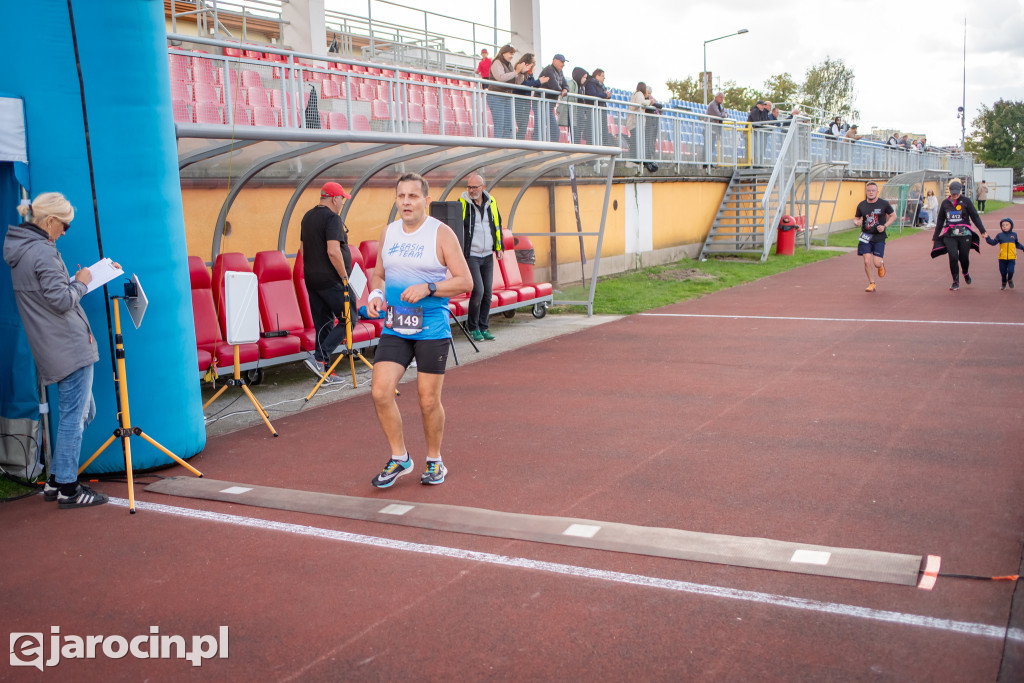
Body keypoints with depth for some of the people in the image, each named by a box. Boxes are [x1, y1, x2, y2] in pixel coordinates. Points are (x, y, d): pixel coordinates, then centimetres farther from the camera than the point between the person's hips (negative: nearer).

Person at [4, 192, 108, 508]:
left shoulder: (20, 248, 14)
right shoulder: (42, 252, -16)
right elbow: (61, 301, -19)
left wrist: (82, 277, 18)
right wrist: (81, 283, -2)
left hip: (52, 349, 10)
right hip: (69, 346, -10)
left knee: (82, 412, 17)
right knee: (73, 415, -2)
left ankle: (56, 480, 22)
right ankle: (67, 488, 4)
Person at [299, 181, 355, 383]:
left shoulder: (307, 217, 15)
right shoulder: (332, 218, -14)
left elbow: (302, 249, 21)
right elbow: (333, 251, -23)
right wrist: (345, 277, -17)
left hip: (311, 280, 9)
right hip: (331, 280, -9)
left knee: (323, 324, 12)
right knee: (348, 320, 0)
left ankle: (325, 372, 14)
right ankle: (319, 358, -11)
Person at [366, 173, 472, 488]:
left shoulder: (441, 234, -5)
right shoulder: (388, 233, 11)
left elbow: (465, 281, -7)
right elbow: (378, 274, 22)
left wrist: (428, 288, -21)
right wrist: (376, 294, 0)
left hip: (432, 330, -4)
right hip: (394, 329, 4)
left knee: (429, 400, 2)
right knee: (381, 392, -7)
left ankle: (434, 462, 25)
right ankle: (399, 458, 12)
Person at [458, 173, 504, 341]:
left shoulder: (491, 203, 7)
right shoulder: (462, 203, -6)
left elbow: (497, 225, 17)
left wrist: (498, 247, 14)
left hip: (487, 256, 5)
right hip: (470, 256, -5)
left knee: (487, 293, 5)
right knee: (478, 290, -13)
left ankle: (483, 328, 16)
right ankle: (472, 327, 5)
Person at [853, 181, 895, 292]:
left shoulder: (884, 204, -4)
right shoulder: (861, 205, 2)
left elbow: (893, 215, 6)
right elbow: (856, 218, 13)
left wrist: (884, 226, -9)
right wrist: (856, 222, -13)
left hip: (879, 237, -2)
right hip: (865, 236, 2)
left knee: (876, 263, -9)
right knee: (867, 261, -7)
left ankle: (882, 264, 31)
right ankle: (871, 283, 13)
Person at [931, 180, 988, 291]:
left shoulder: (966, 201, 2)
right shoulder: (945, 203, 9)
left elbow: (975, 216, 5)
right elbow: (940, 220, 18)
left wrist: (982, 231, 0)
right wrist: (935, 236, 18)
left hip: (964, 233, -1)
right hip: (949, 235, 1)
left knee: (964, 257, 3)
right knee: (953, 257, -12)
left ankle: (966, 273, 37)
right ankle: (956, 282, 1)